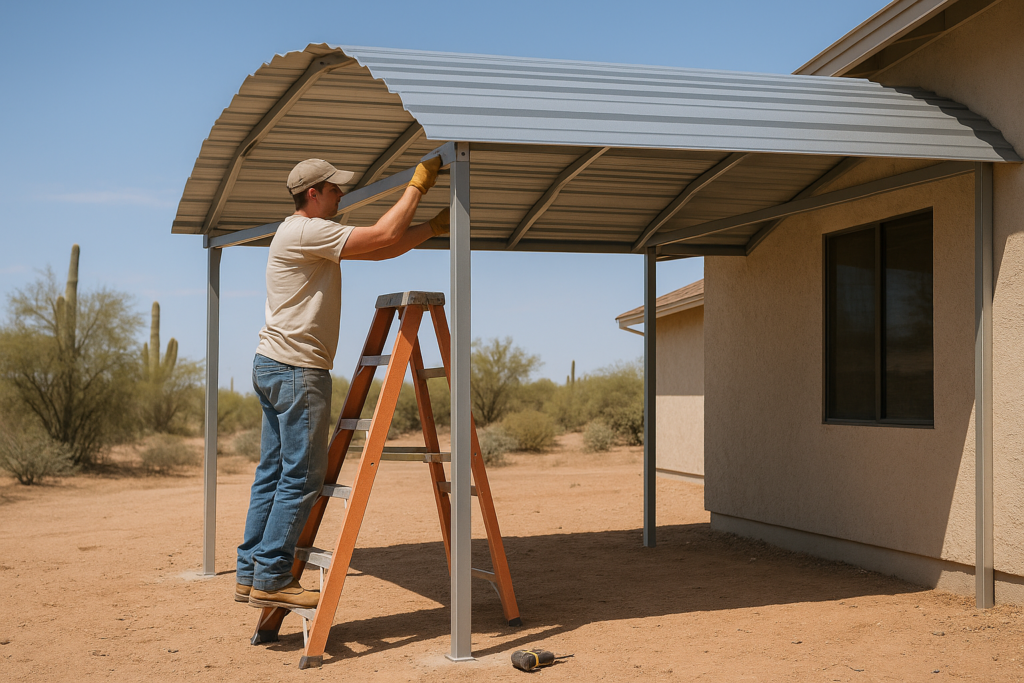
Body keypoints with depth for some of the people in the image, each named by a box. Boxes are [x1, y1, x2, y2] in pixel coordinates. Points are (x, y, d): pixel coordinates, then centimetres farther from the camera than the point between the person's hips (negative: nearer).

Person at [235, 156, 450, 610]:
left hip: (273, 367, 11)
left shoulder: (310, 236, 19)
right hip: (297, 369, -11)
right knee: (301, 476, -7)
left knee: (273, 473, 11)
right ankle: (272, 578, -5)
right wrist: (417, 185, -10)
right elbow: (383, 237, -19)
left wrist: (433, 227, 14)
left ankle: (250, 575, 14)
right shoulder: (305, 232, -13)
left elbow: (380, 250, 18)